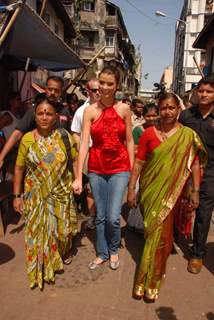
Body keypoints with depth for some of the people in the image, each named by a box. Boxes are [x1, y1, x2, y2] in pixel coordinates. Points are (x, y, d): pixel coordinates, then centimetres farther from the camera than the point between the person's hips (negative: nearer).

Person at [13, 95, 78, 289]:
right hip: (36, 195, 0)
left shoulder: (64, 136, -7)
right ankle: (41, 267, 35)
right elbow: (19, 168, -2)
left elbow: (75, 160, 0)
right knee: (38, 230, 10)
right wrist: (17, 195, -1)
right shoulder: (27, 139, -7)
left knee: (63, 227, 14)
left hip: (61, 193, 0)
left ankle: (66, 252, 48)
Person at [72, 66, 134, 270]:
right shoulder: (90, 111, -3)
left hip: (119, 168, -1)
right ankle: (102, 253, 34)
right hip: (96, 168, 1)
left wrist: (132, 170, 2)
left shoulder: (124, 109, -1)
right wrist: (78, 177, -14)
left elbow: (129, 141, 3)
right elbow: (84, 143, -10)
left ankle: (114, 250, 27)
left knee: (113, 218, -4)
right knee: (100, 217, 13)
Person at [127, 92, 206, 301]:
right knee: (153, 231, 12)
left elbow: (195, 164, 0)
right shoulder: (149, 133, 0)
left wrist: (195, 191, -3)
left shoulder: (188, 135, -2)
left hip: (172, 192, -1)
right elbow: (139, 162, 0)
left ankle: (149, 282, 22)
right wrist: (131, 188, -2)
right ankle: (150, 279, 35)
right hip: (150, 190, 1)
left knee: (159, 234, 5)